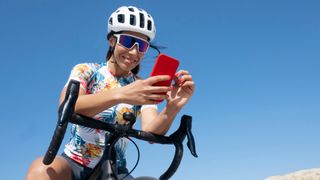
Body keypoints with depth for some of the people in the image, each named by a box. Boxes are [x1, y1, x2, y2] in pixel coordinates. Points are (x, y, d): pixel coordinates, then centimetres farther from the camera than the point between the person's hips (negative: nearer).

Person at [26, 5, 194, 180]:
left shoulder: (144, 89, 0)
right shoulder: (85, 71, -5)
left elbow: (151, 133, -18)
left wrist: (171, 109, -40)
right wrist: (120, 95, -43)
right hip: (74, 164, -1)